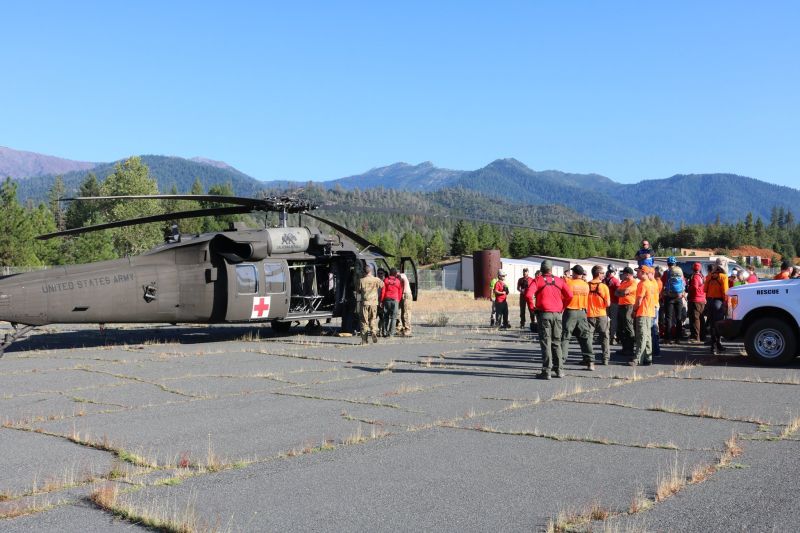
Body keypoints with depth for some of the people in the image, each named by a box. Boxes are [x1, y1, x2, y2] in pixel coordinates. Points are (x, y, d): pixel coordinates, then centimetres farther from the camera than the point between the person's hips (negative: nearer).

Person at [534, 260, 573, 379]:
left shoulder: (538, 280, -1)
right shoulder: (559, 281, 9)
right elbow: (569, 295, 1)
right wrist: (562, 307, 12)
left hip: (544, 313, -3)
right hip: (557, 314, 3)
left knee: (546, 342, -2)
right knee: (556, 342, 14)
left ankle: (547, 371, -6)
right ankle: (558, 370, 15)